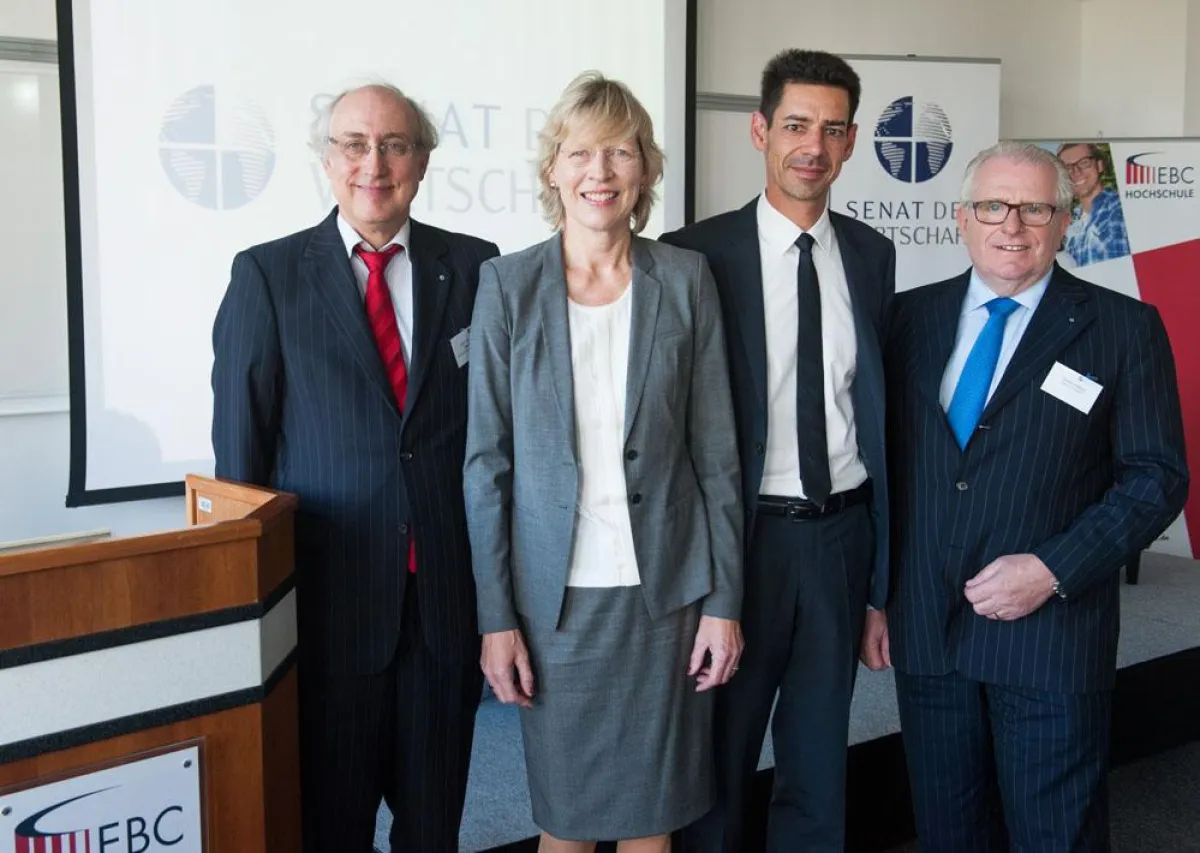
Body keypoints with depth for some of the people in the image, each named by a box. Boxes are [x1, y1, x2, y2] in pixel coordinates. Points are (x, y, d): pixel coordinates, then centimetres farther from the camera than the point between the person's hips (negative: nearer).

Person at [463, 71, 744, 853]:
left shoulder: (686, 278, 0)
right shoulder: (509, 284, -2)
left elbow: (716, 452, 1)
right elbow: (487, 459, -1)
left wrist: (725, 600, -1)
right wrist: (496, 616, -4)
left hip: (665, 590, 1)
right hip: (555, 596, 0)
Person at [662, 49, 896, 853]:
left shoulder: (873, 254, 5)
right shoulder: (697, 255, -8)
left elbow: (880, 402, 8)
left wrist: (885, 560, 6)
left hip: (842, 535, 4)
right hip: (743, 536, -3)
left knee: (820, 757, 18)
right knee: (719, 754, 13)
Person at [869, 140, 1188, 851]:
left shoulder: (1125, 329, -1)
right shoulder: (911, 317, 7)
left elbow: (1157, 477, -3)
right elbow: (888, 464, 10)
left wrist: (1054, 570, -14)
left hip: (1051, 632, -3)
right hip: (924, 630, 3)